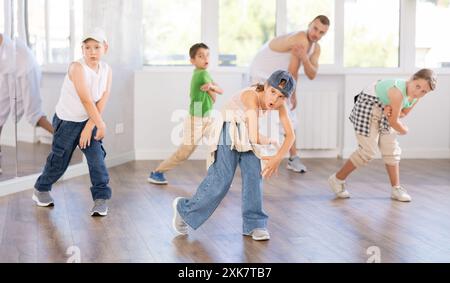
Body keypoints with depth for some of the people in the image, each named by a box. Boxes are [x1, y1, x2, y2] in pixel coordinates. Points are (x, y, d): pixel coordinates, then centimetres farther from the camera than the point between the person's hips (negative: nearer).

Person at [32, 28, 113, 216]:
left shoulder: (107, 70, -7)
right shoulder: (77, 67, -23)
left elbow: (102, 102, -10)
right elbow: (86, 100, -27)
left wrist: (90, 126, -16)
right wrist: (101, 124, -26)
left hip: (89, 120, 4)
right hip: (67, 121, -4)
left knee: (96, 157, -8)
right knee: (59, 159, 6)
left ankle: (101, 198, 0)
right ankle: (41, 190, 30)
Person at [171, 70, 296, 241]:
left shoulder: (279, 103, -10)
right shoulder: (252, 97, -30)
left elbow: (290, 135, -8)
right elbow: (255, 138, -33)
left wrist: (277, 158, -20)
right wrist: (268, 141, -12)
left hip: (246, 134, 6)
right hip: (228, 131, -6)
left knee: (254, 175, -9)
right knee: (221, 180, -12)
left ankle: (254, 224, 1)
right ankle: (184, 208, 6)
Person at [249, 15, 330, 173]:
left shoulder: (316, 48, -2)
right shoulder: (301, 40, -29)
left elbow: (312, 75, -15)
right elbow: (293, 71, -24)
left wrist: (304, 58, -34)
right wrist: (293, 95, -12)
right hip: (261, 73, -8)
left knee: (289, 117, 6)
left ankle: (293, 158, 13)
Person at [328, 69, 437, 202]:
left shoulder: (416, 96, -10)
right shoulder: (398, 92, -36)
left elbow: (403, 113, 2)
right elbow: (394, 121, -26)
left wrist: (390, 112, -19)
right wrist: (404, 130, -7)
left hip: (384, 112, 8)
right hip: (367, 108, -8)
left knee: (391, 150, 7)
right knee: (368, 152, -8)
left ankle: (396, 189, 17)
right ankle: (337, 179, 7)